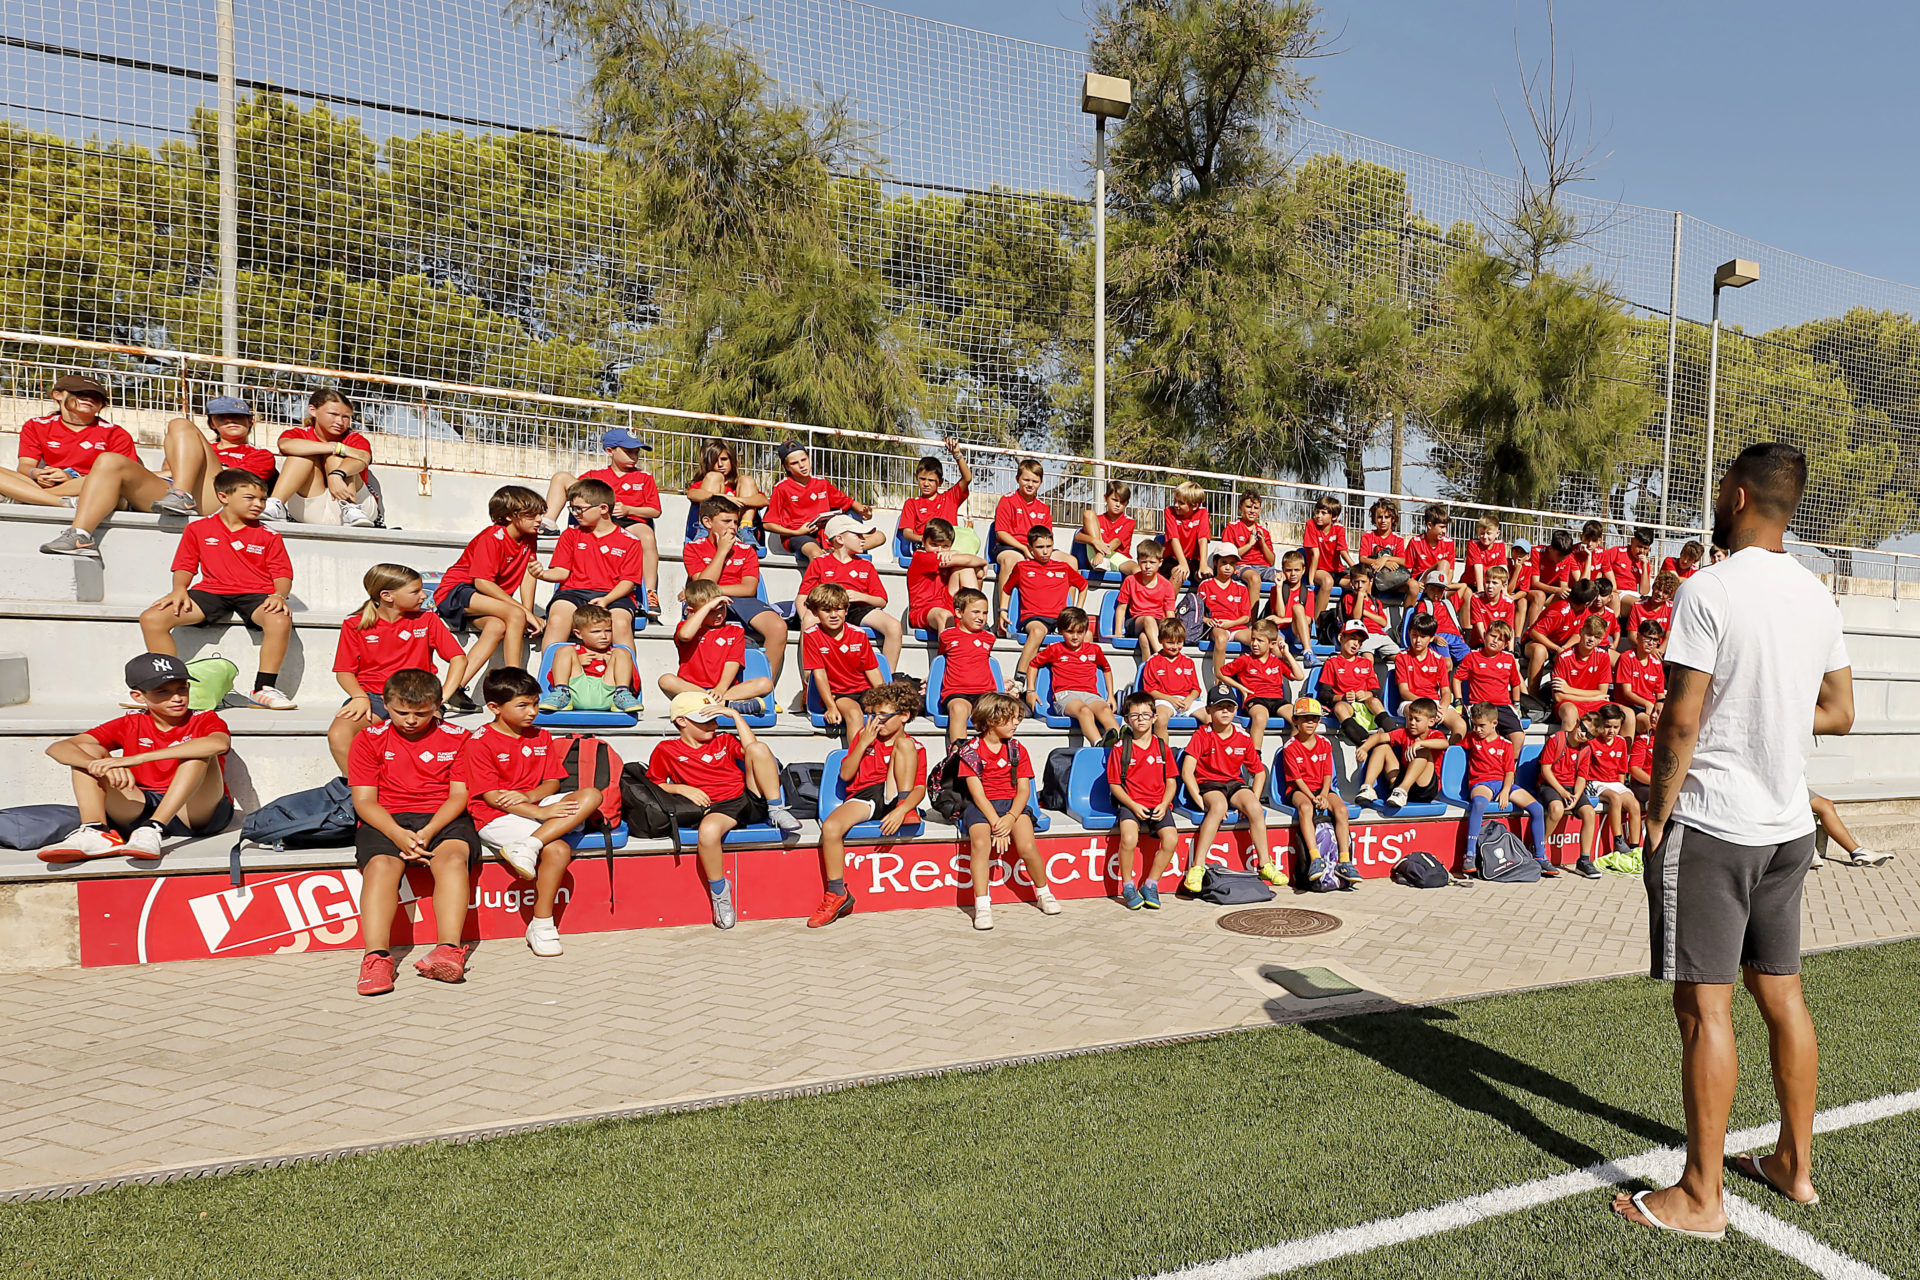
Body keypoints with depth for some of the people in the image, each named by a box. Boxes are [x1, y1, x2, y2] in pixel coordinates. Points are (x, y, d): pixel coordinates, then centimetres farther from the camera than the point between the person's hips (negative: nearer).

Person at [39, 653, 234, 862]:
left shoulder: (204, 720, -2)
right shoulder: (130, 725, 9)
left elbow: (220, 743, -29)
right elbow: (57, 748, -2)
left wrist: (137, 758, -32)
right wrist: (102, 766, -25)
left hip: (198, 813, -4)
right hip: (140, 811, 4)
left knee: (198, 753, -25)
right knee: (88, 750, -3)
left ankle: (153, 830, -38)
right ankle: (95, 831, -24)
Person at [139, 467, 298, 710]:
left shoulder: (268, 535, 12)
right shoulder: (198, 530, 16)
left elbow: (283, 573, 6)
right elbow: (185, 566, 15)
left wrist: (279, 595, -15)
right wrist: (179, 589, -6)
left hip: (255, 594, -2)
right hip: (211, 592, 2)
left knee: (280, 620, -37)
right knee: (151, 618, -20)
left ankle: (264, 689, -24)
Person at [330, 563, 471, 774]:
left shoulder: (428, 620, 9)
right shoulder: (355, 626, 7)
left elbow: (458, 658, 5)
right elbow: (344, 672, 7)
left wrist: (441, 697, -8)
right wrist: (360, 696, -14)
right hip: (371, 695, 1)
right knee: (338, 735, -31)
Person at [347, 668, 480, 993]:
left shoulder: (455, 738, 10)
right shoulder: (370, 740, 9)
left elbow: (459, 795, 2)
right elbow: (364, 800, 1)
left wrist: (428, 832, -16)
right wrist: (398, 834, -18)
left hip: (443, 819, 0)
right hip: (386, 820, 1)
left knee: (454, 856, -32)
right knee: (381, 864, -31)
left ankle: (448, 949, -44)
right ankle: (376, 957, -41)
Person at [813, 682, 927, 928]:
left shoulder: (914, 746, 8)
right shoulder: (863, 735, 16)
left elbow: (920, 788, -5)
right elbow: (845, 774, 7)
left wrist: (902, 809, -25)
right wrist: (863, 743, -4)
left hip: (893, 796, -1)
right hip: (863, 796, 1)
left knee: (903, 745, -15)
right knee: (830, 827, -31)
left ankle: (908, 811, -19)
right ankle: (837, 894, -18)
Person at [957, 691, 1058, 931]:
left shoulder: (1017, 750, 11)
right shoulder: (971, 751, 0)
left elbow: (1024, 789, 4)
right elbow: (977, 792, -7)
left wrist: (1011, 817, -15)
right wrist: (996, 823, -18)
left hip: (1012, 804, 2)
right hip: (982, 807, -2)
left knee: (1027, 846, -22)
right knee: (980, 843, -31)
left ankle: (1043, 894, 4)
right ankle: (982, 905, -25)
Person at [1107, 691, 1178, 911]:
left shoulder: (1162, 746, 10)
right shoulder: (1120, 748, 1)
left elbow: (1171, 781, 11)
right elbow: (1114, 784, 1)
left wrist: (1164, 804, -6)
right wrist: (1133, 805, -12)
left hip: (1159, 804, 3)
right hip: (1131, 804, -3)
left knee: (1171, 839, -22)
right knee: (1129, 839, -30)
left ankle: (1149, 886, -2)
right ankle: (1128, 887, -6)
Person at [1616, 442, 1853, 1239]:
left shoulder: (1709, 589, -15)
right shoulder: (1817, 597, 9)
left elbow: (1680, 723, -17)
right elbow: (1838, 714, 16)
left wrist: (1658, 812, -8)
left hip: (1710, 826, -8)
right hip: (1789, 824, 8)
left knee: (1704, 1004, -1)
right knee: (1781, 993, 18)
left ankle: (1701, 1196, 10)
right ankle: (1795, 1164, 32)